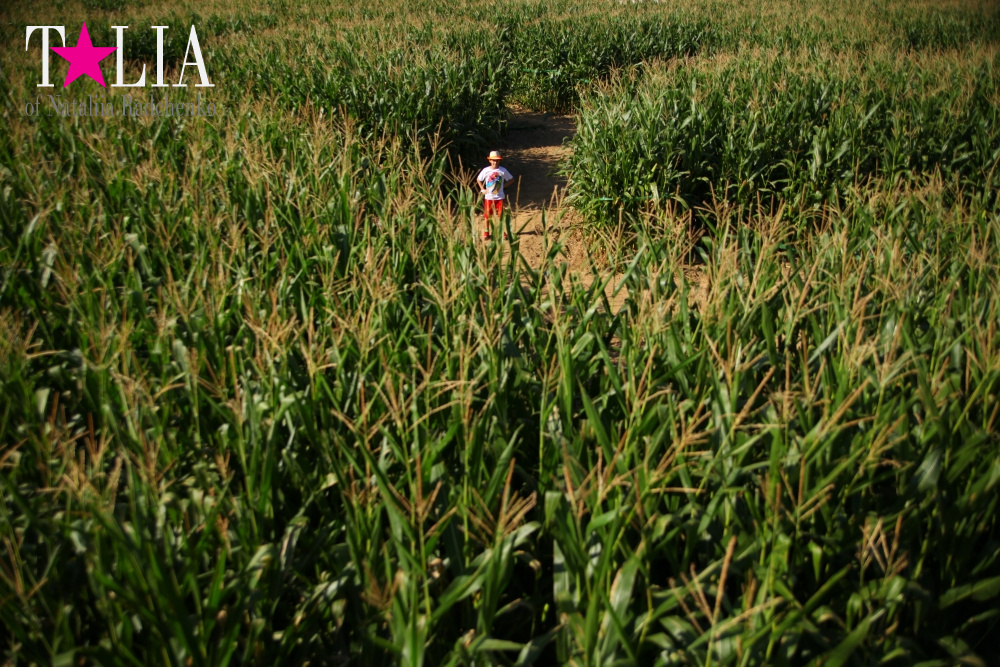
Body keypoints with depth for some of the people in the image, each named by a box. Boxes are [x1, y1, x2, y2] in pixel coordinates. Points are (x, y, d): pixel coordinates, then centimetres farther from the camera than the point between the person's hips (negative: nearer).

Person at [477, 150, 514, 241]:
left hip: (499, 197, 0)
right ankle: (486, 232, 23)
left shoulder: (503, 170, -7)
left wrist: (503, 186, -2)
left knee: (500, 215, 4)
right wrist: (482, 189, 0)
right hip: (488, 197, 0)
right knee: (487, 215, 9)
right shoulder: (486, 170, -7)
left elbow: (511, 179, 5)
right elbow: (478, 179, 7)